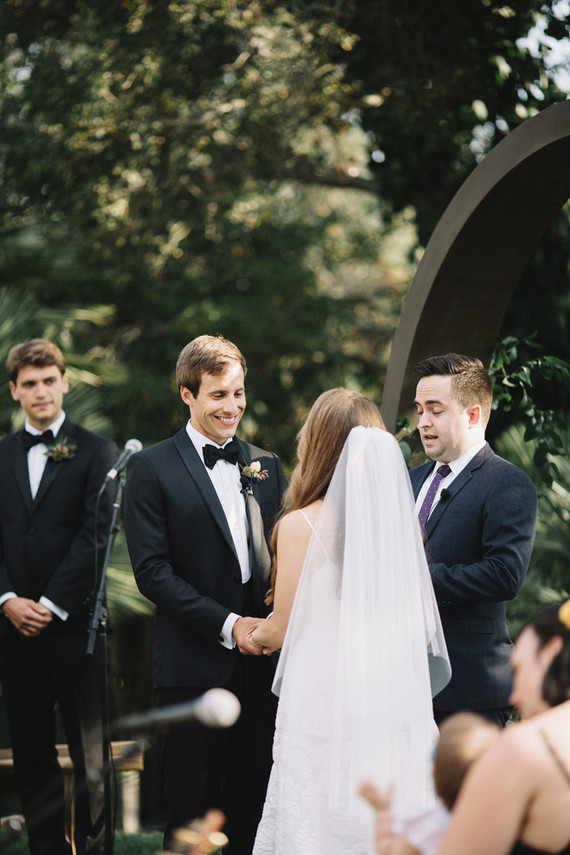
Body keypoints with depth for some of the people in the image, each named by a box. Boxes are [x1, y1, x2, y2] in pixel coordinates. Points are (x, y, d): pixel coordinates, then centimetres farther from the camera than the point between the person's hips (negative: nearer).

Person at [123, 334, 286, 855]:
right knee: (192, 809, 2)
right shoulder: (151, 469, -1)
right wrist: (227, 626, -15)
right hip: (195, 667, -4)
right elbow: (152, 570, -9)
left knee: (255, 809, 8)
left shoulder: (266, 466, 13)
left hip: (261, 661, 4)